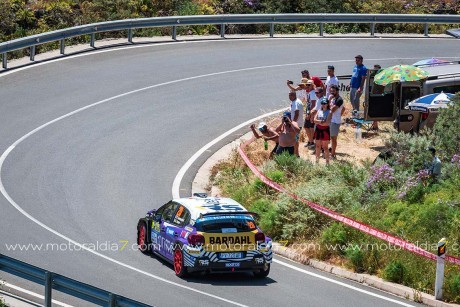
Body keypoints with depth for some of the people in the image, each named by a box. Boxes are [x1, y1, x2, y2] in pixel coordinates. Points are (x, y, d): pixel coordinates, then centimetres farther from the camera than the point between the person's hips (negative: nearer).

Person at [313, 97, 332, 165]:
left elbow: (327, 123, -17)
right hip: (318, 130, 5)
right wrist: (321, 121, -15)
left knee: (325, 147, -4)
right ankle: (317, 160, 22)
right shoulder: (319, 111, 9)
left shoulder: (329, 112, -7)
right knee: (318, 146, 13)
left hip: (325, 130, -5)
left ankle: (327, 162, 1)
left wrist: (318, 122, -9)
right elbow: (315, 120, 1)